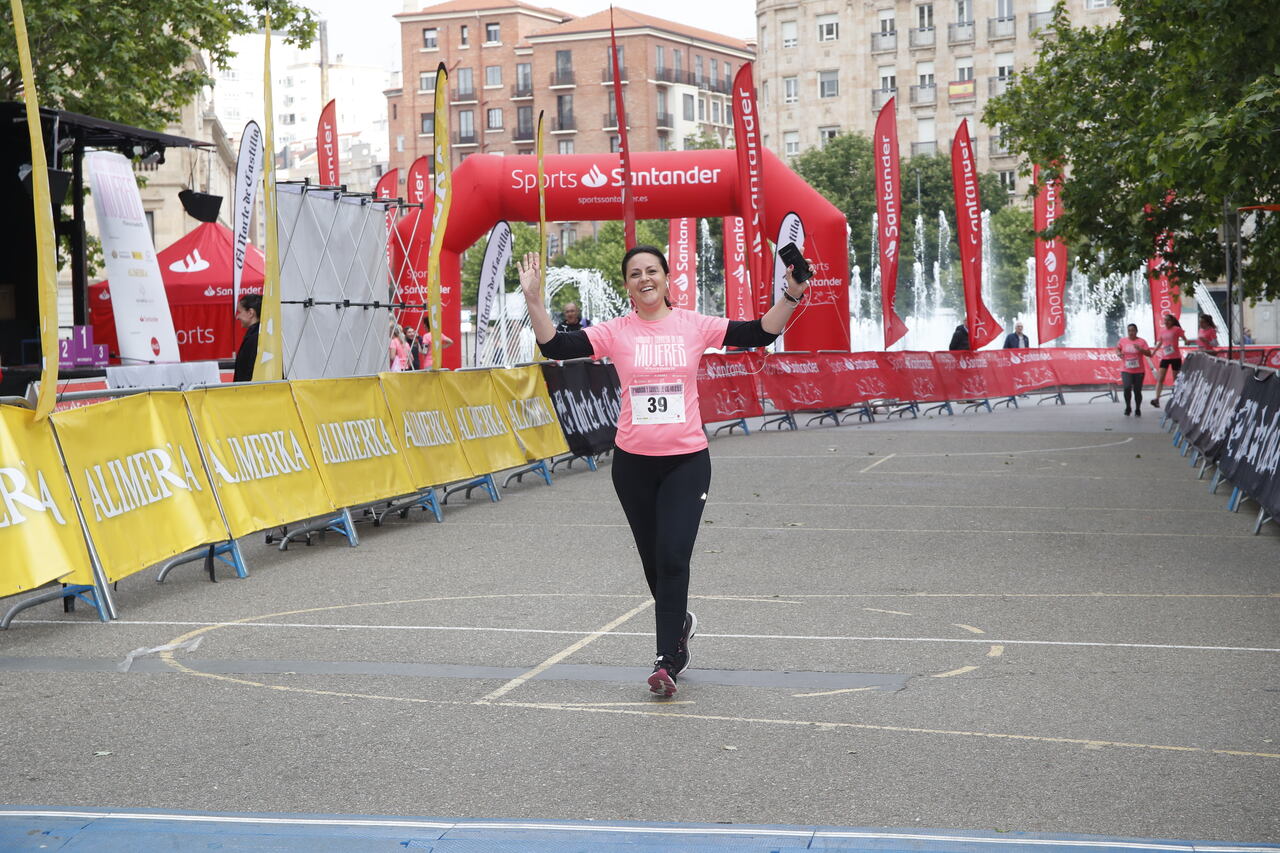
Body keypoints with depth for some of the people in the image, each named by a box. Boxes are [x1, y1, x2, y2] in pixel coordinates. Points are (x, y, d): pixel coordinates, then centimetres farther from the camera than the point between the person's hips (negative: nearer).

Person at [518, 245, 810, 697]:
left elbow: (760, 333, -3)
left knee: (672, 558, -12)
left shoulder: (693, 325, -1)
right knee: (653, 560, 14)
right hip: (633, 461, 2)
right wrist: (533, 299, -20)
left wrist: (791, 295, -16)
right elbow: (556, 346, -10)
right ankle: (680, 623, 42)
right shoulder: (615, 332, -1)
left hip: (687, 460, -2)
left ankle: (667, 660, -8)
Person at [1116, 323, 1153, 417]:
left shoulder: (1141, 341, -2)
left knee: (1137, 391, 5)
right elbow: (1117, 348, 22)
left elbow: (1149, 354, -5)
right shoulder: (1123, 340, 4)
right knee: (1127, 387, -20)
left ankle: (1138, 410, 26)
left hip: (1139, 371, 0)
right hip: (1126, 370, 0)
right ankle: (1128, 407, 2)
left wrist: (1140, 349, -21)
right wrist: (1119, 353, -1)